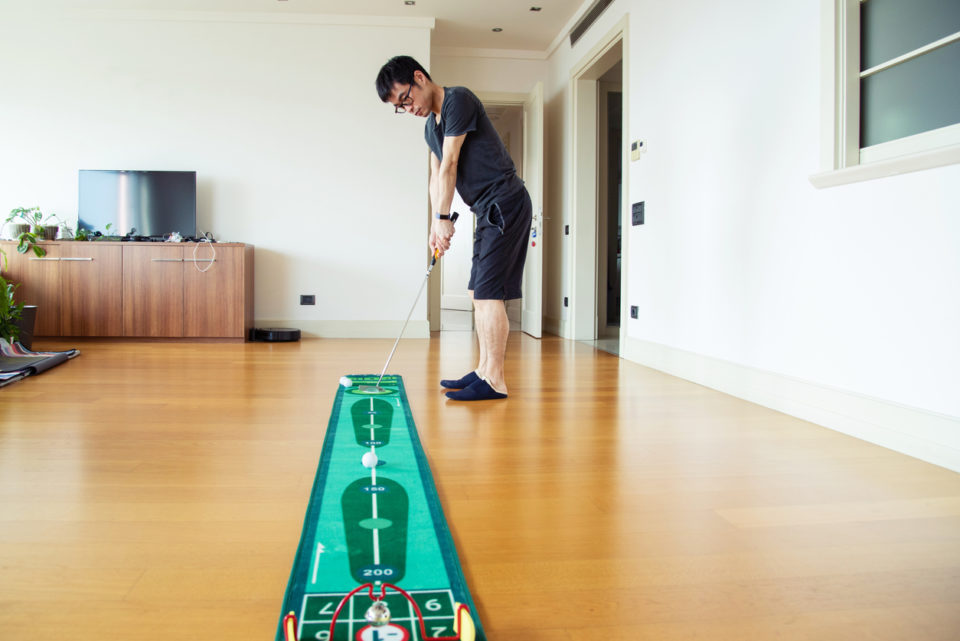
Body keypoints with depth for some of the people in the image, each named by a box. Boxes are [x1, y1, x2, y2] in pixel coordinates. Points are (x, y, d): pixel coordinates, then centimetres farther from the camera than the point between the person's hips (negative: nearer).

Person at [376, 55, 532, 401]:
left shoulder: (458, 100, -12)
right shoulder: (430, 127, 17)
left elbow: (450, 165, -14)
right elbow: (436, 175, 16)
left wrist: (443, 218, -11)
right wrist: (436, 224, 5)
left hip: (505, 202, -10)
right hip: (489, 211, 10)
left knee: (489, 291, -13)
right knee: (479, 291, 10)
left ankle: (495, 382, -11)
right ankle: (484, 370, 17)